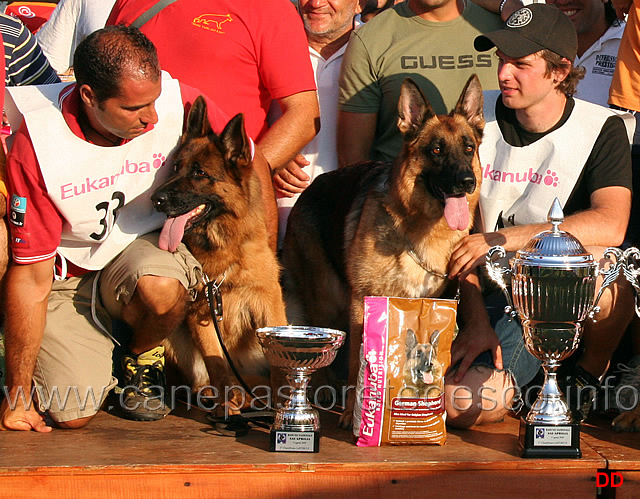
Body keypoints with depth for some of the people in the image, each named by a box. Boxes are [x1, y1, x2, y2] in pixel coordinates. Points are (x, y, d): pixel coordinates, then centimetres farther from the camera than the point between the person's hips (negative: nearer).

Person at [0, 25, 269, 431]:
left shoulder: (177, 101, -20)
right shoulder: (37, 146, -24)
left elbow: (251, 162, -1)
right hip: (66, 276, -1)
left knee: (161, 288, -35)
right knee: (73, 414, -18)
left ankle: (144, 358, 0)